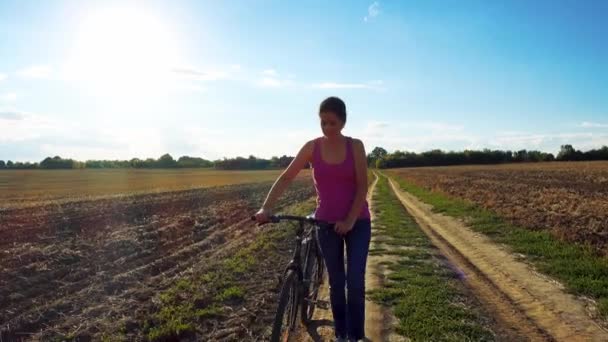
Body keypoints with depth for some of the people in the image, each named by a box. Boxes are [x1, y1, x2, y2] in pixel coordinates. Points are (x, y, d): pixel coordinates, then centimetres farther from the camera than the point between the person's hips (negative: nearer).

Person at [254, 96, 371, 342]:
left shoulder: (355, 146, -7)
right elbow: (286, 178, -8)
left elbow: (362, 187, -9)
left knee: (355, 281, -3)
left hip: (357, 222, -1)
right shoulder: (312, 147, -6)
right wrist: (266, 207, -19)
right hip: (327, 222, 1)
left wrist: (350, 220, -17)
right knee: (336, 282, 10)